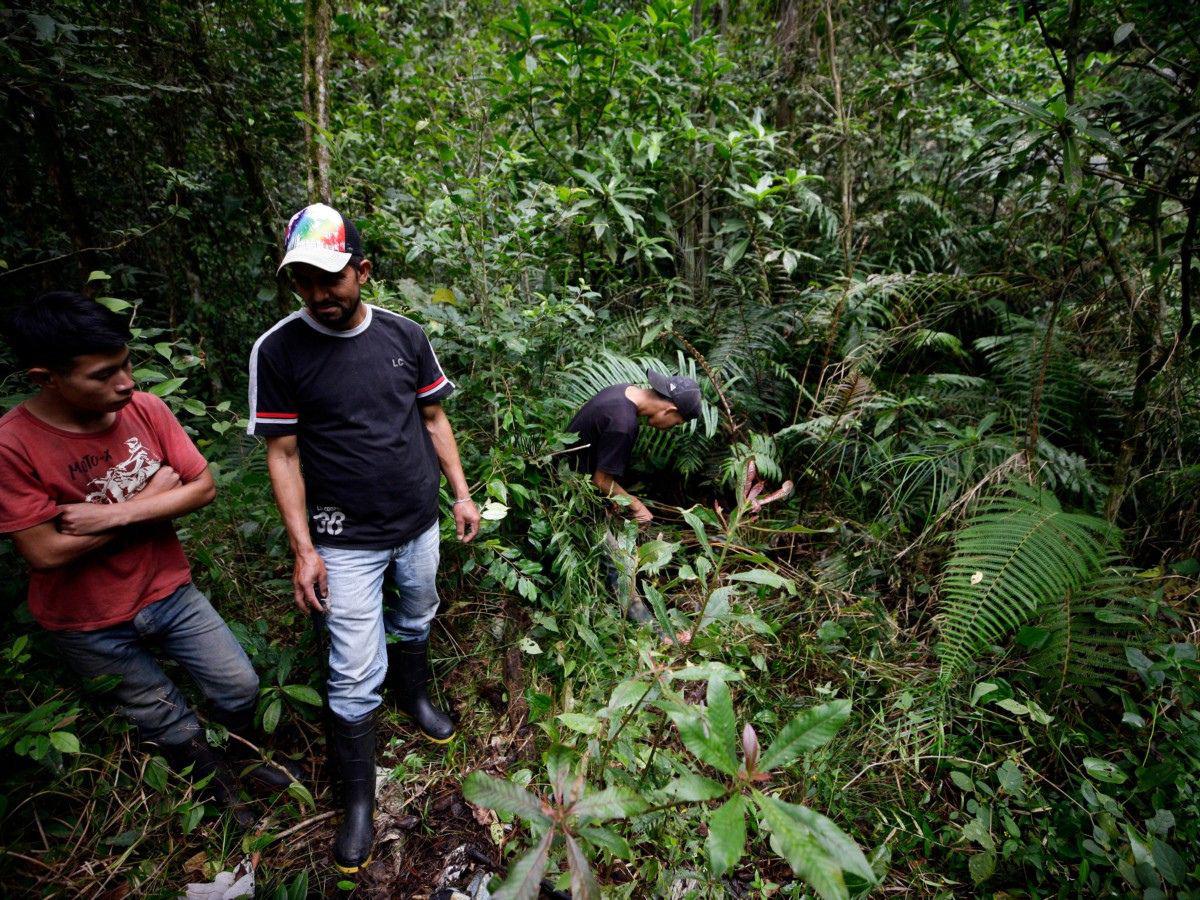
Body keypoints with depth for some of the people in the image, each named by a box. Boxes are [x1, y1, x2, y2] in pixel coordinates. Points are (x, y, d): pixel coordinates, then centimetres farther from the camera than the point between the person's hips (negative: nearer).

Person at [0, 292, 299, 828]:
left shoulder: (145, 409, -12)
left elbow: (203, 487, -11)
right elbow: (45, 552, -23)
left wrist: (113, 513, -23)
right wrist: (153, 496, -19)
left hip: (168, 590, 3)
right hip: (89, 625, -2)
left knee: (240, 688, 10)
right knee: (173, 727, 14)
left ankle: (246, 758, 43)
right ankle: (219, 791, 44)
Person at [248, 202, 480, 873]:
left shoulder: (405, 335, -3)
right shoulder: (278, 350, -12)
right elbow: (284, 454, -9)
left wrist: (462, 492, 3)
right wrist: (303, 549, -10)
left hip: (420, 523, 4)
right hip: (347, 541, -3)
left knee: (416, 621, 25)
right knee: (356, 675, 4)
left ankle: (415, 695, 55)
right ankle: (358, 799, 26)